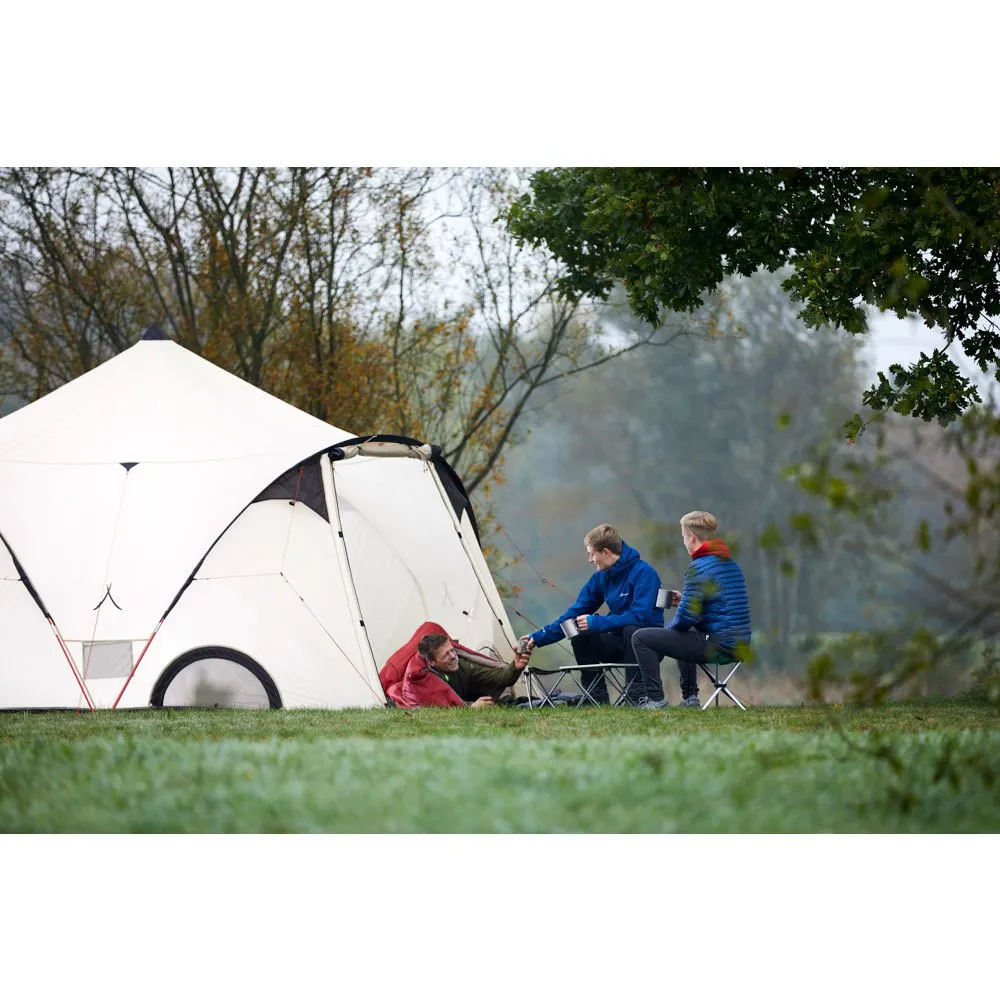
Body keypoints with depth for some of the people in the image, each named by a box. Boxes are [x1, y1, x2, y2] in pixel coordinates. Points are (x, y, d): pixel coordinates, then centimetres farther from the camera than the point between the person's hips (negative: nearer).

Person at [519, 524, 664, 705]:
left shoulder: (643, 573, -18)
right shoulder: (601, 577, 4)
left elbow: (640, 615, -29)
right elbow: (575, 613, 9)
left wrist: (596, 623, -26)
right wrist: (539, 637, 5)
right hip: (620, 645, 6)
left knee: (630, 630, -36)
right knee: (580, 639, -14)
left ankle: (639, 696, -29)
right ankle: (597, 698, -6)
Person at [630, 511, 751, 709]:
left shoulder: (698, 568, -15)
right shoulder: (730, 562, 14)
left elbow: (686, 617, -18)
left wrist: (670, 627, 3)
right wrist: (684, 599, 20)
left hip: (718, 644, -10)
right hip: (740, 643, 10)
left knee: (641, 638, -5)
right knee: (681, 636, 41)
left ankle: (656, 699, -4)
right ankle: (690, 697, 35)